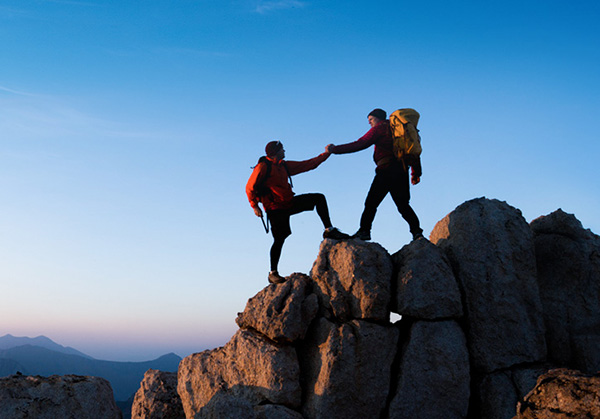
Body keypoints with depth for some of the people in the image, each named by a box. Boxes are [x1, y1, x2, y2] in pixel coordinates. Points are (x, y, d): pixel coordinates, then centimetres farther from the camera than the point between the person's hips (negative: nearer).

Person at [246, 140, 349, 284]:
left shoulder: (284, 165, 12)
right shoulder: (263, 167, -10)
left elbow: (307, 165, 15)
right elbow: (250, 187, -8)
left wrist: (326, 154, 13)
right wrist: (255, 206, -13)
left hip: (289, 203, 7)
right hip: (276, 208, -7)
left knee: (319, 198, 0)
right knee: (280, 238, -11)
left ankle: (329, 230, 1)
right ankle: (273, 273, 1)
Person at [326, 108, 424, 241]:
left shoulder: (379, 128, 5)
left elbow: (360, 144, -3)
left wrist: (334, 149, 0)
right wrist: (416, 172, 24)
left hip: (387, 170, -6)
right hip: (402, 171, 7)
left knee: (371, 202, -3)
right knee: (403, 205, 10)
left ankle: (364, 231, -10)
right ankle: (416, 231, -3)